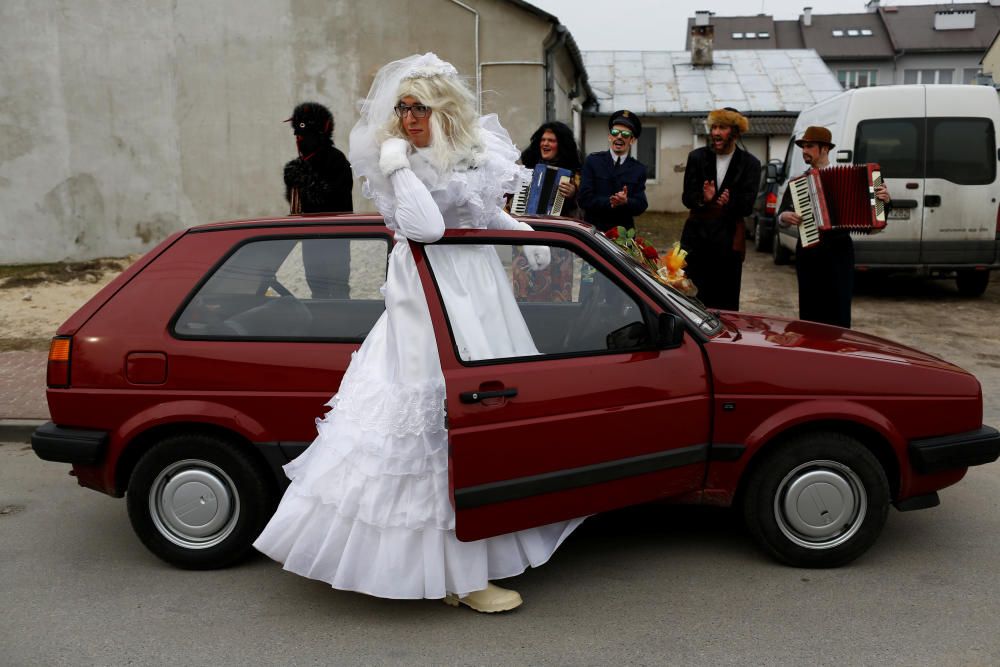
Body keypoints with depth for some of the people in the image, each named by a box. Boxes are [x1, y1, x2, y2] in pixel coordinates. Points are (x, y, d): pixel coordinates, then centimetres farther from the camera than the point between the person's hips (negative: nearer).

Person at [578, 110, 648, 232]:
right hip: (593, 230, -1)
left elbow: (641, 205, -3)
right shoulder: (592, 161, 0)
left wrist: (626, 202, -24)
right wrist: (610, 202, -22)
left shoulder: (639, 169, 5)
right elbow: (584, 198, -8)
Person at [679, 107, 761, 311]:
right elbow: (687, 197, 0)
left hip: (729, 238, -1)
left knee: (726, 302, 3)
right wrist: (703, 199, -23)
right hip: (696, 233, 1)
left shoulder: (750, 164, 2)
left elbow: (747, 206, -5)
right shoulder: (697, 157, 6)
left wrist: (729, 203, -27)